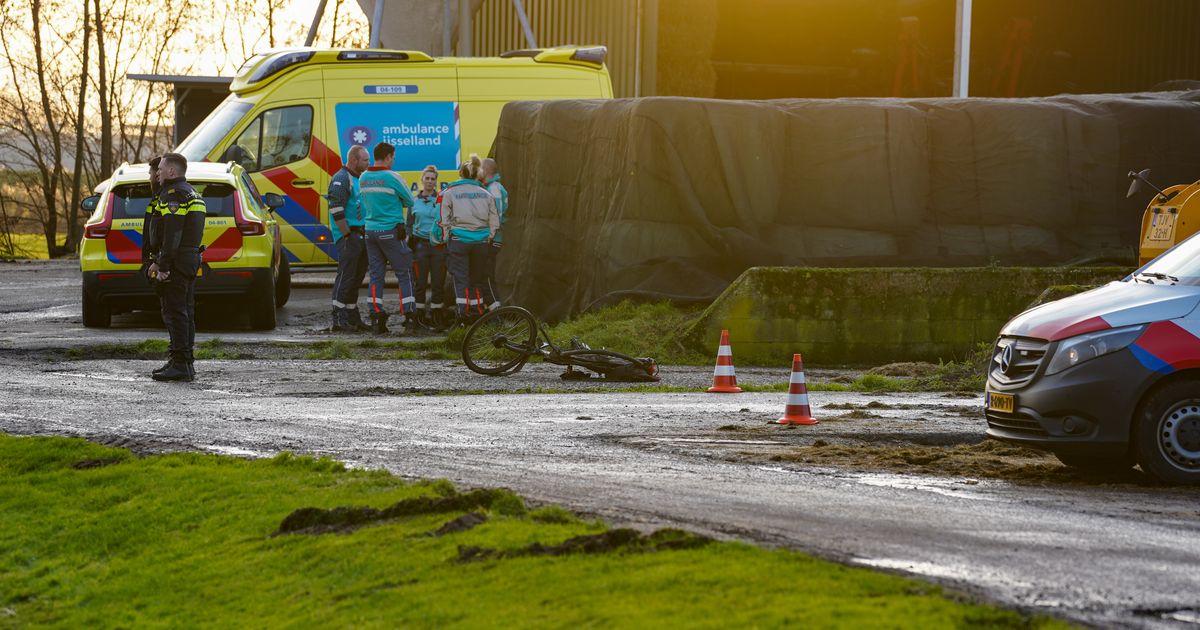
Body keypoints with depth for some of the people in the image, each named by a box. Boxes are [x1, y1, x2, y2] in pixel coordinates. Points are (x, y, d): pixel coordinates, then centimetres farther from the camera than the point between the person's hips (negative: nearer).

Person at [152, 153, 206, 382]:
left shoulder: (173, 194, -13)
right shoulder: (192, 193, 19)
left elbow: (172, 234, -21)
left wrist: (163, 266, -21)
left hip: (177, 260, -10)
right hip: (192, 258, 10)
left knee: (174, 312, -10)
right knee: (185, 312, 12)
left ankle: (180, 365, -13)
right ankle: (186, 363, 15)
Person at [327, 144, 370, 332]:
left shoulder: (358, 179, 18)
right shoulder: (341, 179, -12)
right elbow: (336, 210, -20)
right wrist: (347, 235, -20)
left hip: (360, 235, 10)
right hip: (348, 235, -10)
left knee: (357, 276, 13)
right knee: (346, 275, -12)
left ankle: (352, 318, 19)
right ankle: (339, 319, -13)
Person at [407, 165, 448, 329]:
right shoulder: (415, 201, 11)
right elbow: (409, 225, 17)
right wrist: (409, 241, 7)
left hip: (438, 244, -1)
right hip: (420, 244, 1)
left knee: (438, 283, 1)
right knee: (420, 283, -1)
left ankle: (437, 316, 8)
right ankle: (419, 316, 5)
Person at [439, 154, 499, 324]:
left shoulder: (449, 193, 1)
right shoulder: (485, 194, 7)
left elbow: (444, 221, 0)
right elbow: (494, 221, 7)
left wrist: (446, 239, 10)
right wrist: (489, 238, 17)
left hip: (458, 240, -2)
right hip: (481, 241, 2)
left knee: (460, 278, -1)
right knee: (477, 278, 12)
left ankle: (462, 311, -14)